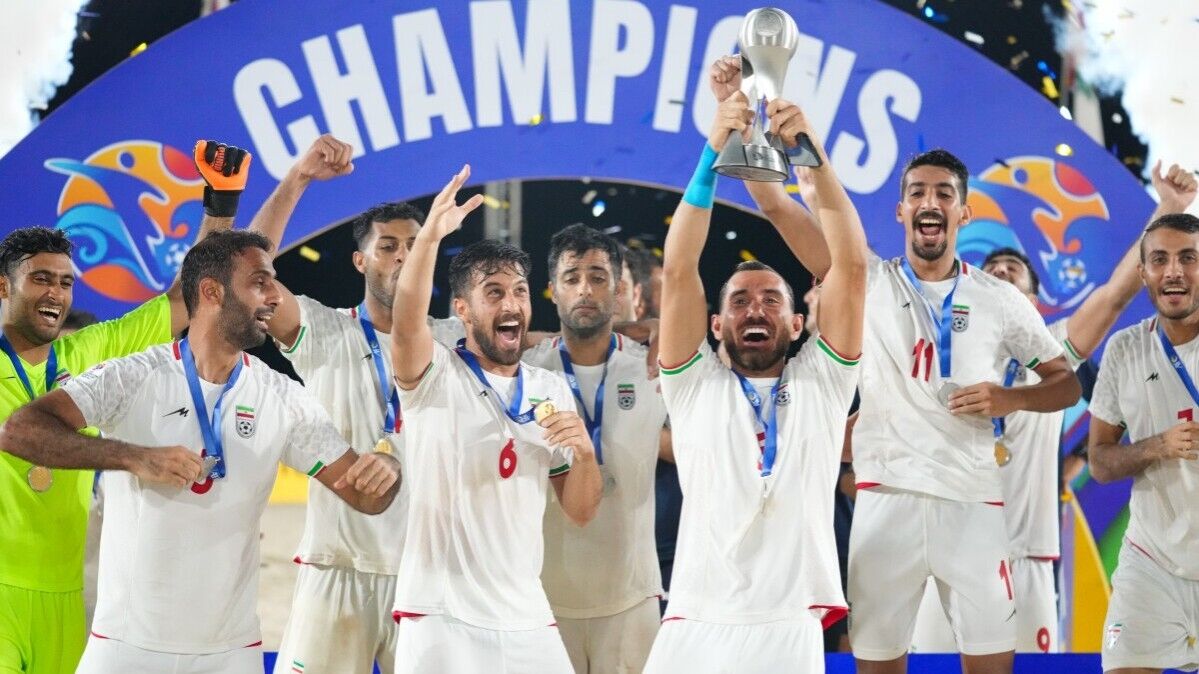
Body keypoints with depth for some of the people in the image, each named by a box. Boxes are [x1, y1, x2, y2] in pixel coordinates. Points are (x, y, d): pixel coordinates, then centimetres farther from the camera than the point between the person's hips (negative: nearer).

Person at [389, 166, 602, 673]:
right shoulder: (436, 376, -1)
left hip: (527, 617, 4)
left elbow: (580, 512, 13)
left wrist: (584, 452, -7)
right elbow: (407, 322, -24)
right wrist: (431, 234, -38)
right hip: (442, 616, -4)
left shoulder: (553, 391, 12)